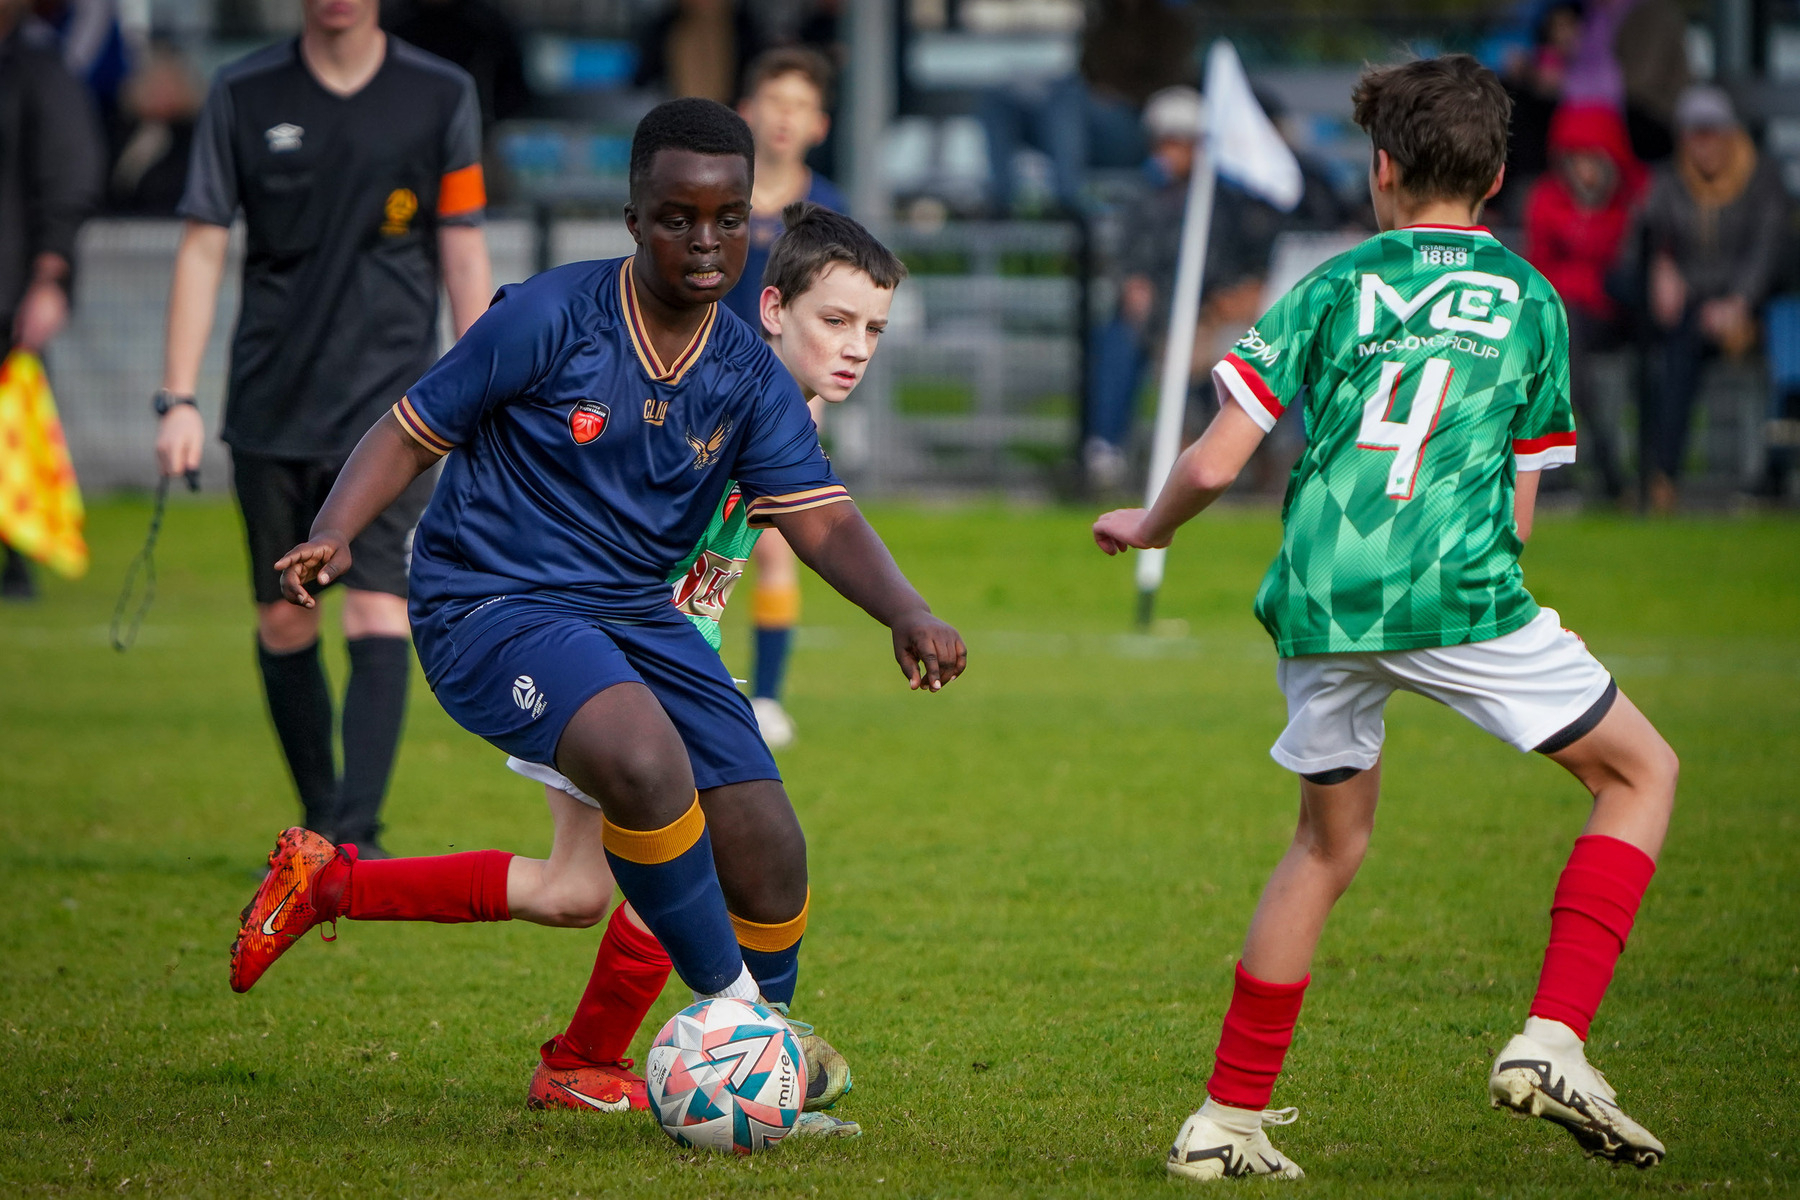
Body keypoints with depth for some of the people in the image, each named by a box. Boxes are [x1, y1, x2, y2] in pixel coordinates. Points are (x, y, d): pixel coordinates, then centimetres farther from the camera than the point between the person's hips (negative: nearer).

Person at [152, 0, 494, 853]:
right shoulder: (242, 96, 2)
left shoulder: (442, 98, 2)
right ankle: (319, 824, 21)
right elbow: (203, 247, 4)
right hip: (271, 412, 2)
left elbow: (464, 254, 7)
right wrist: (178, 399, -2)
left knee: (378, 616, -14)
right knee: (283, 626, 6)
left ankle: (357, 838, -17)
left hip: (391, 407, -2)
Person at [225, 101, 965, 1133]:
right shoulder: (550, 318, -13)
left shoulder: (752, 380, 1)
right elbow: (412, 433, -7)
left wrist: (909, 614, -24)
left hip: (635, 614, 6)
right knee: (647, 762, -35)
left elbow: (823, 520, -6)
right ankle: (728, 1003, -15)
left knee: (770, 862, -2)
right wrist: (334, 536, -24)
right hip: (490, 607, -6)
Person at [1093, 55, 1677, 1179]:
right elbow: (1519, 516, 13)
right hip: (1455, 590, -3)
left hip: (1316, 602, 3)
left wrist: (1145, 528, 25)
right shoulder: (1532, 302, 12)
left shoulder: (1332, 289, 11)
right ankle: (1553, 1040, -2)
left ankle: (1230, 1117, 21)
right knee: (1642, 770, 13)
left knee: (1329, 843, 21)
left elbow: (1215, 463, 5)